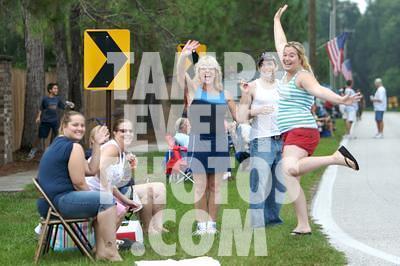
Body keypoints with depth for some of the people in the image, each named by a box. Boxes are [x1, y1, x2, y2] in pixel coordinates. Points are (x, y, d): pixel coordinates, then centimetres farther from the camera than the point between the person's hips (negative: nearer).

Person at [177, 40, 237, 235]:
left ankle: (212, 223, 14)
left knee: (215, 186, 6)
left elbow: (239, 117, 16)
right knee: (201, 186, 1)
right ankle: (201, 224, 7)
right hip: (198, 142, -2)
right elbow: (180, 73, -19)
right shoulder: (194, 89, 0)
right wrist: (183, 56, -37)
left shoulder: (224, 95, 8)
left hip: (219, 142, 2)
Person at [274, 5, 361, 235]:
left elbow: (319, 89, -26)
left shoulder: (303, 76, -8)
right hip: (290, 134, 9)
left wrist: (340, 100, -44)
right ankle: (304, 225, 0)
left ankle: (336, 158, -27)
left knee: (289, 169, -34)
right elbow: (280, 45, 30)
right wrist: (277, 21, 40)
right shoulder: (288, 73, 16)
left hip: (302, 130, -9)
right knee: (291, 179, 1)